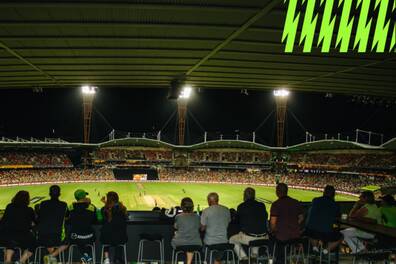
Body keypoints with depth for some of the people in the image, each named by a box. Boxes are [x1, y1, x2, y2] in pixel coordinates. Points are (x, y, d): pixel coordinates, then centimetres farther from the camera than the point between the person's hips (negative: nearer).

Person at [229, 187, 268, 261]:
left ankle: (244, 258, 9)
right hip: (263, 238, 4)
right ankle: (255, 255, 30)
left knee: (232, 240, 23)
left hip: (248, 237, -4)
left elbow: (237, 221, 10)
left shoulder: (241, 206, -3)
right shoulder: (262, 205, 4)